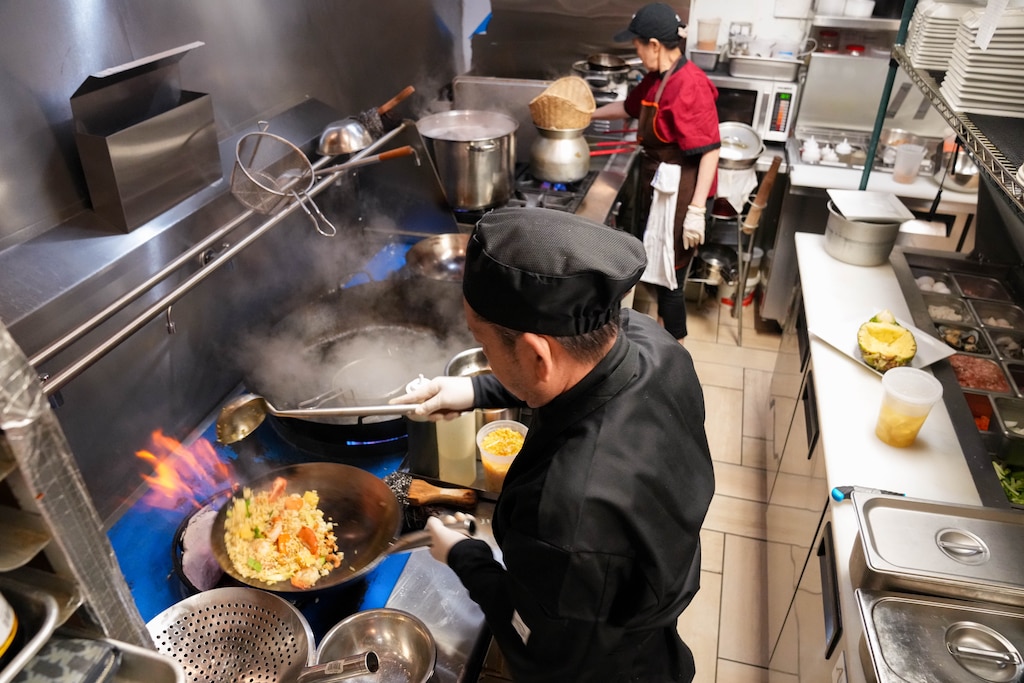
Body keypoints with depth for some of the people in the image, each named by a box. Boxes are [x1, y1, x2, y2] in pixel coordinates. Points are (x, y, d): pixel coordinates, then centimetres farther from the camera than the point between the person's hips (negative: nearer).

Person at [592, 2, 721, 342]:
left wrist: (697, 211, -26)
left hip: (680, 198, -10)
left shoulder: (690, 85, -23)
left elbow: (710, 151, -25)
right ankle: (663, 330, 43)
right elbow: (630, 106, 26)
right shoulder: (657, 78, 5)